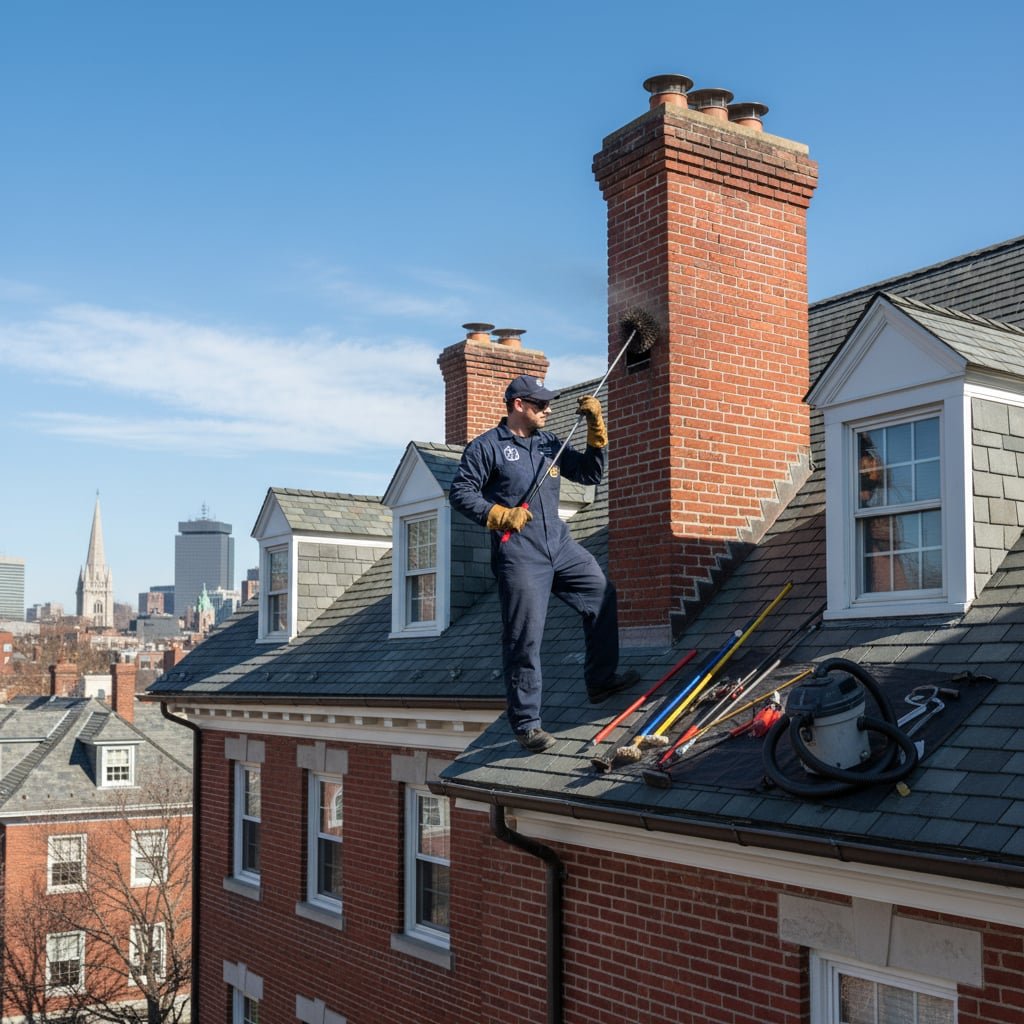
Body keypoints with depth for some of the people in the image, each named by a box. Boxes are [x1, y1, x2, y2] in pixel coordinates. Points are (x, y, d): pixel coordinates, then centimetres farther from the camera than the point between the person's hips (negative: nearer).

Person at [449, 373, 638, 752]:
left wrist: (596, 429, 5)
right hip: (518, 556, -7)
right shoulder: (487, 446, -3)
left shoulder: (549, 443, 15)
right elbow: (460, 492, -6)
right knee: (524, 639, -6)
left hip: (560, 546, 7)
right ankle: (526, 724, 3)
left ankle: (601, 679, 28)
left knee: (602, 597, 11)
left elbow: (590, 473, 16)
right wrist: (499, 515, -17)